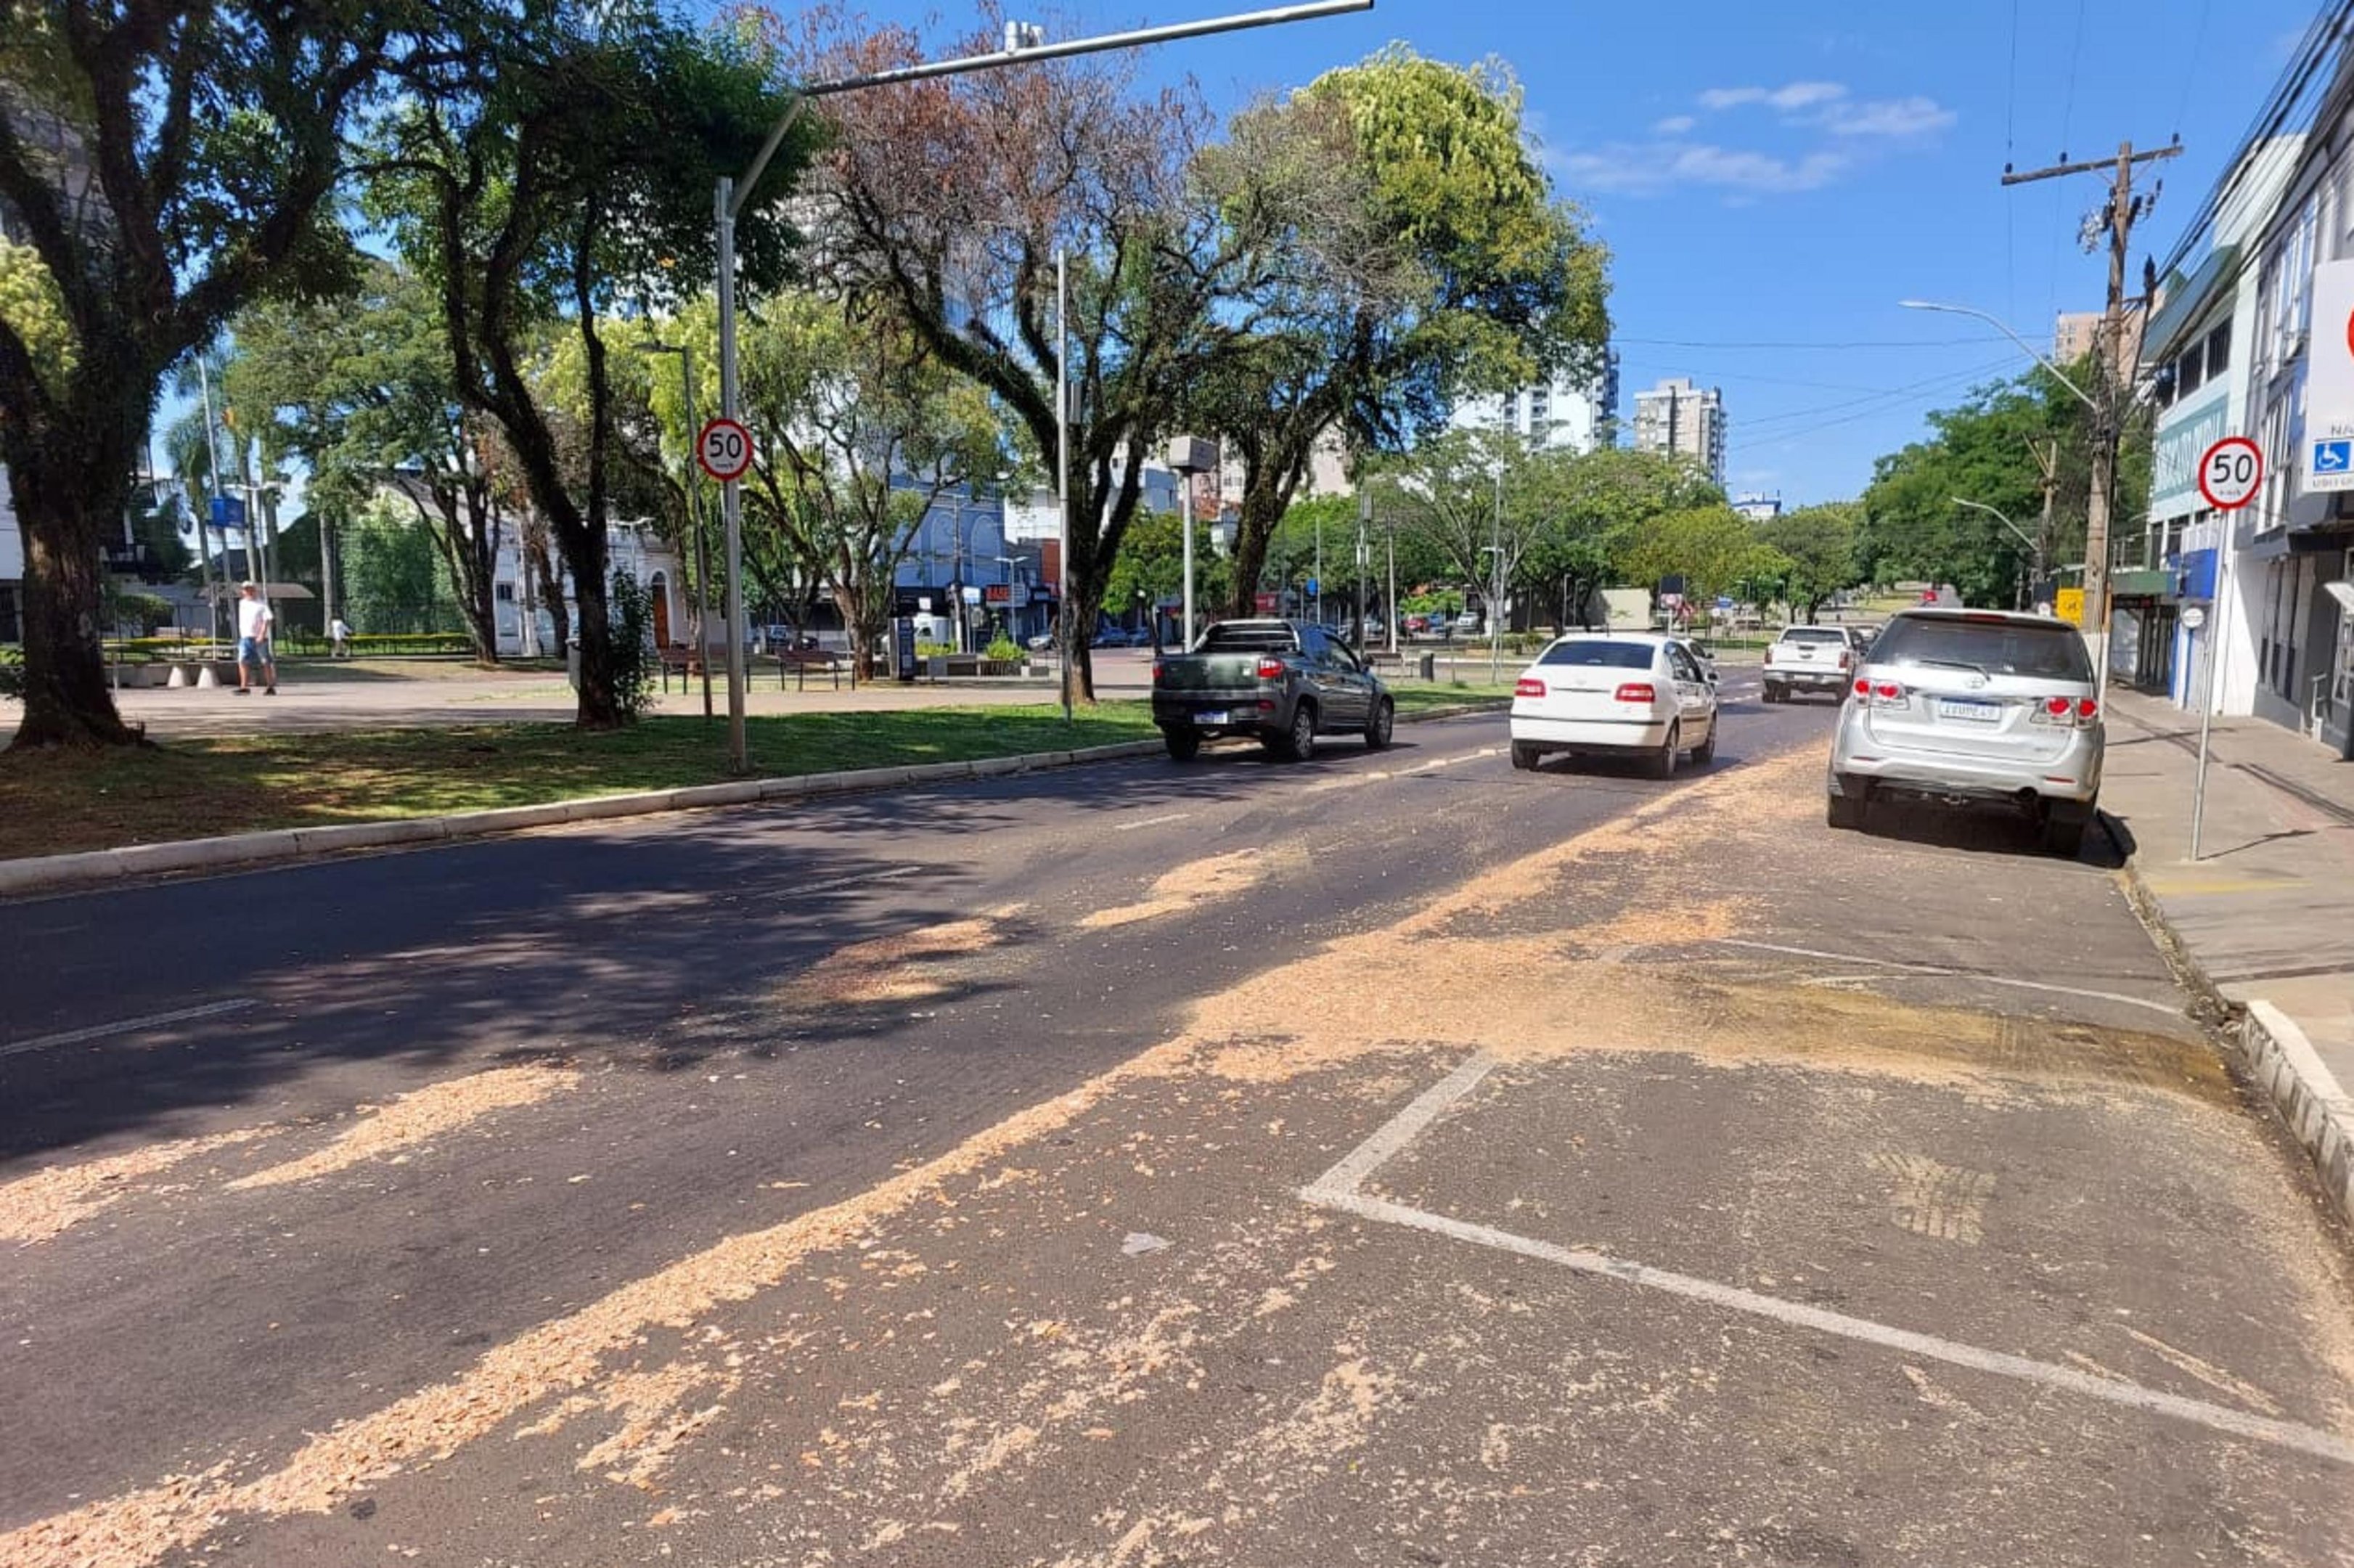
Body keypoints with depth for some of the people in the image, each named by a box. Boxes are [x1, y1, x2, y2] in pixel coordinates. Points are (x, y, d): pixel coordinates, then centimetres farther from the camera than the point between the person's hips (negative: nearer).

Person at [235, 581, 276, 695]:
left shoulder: (262, 604, -3)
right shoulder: (242, 603, 14)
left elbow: (267, 620, -11)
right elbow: (241, 620, 24)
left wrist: (262, 634, -19)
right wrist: (241, 634, 20)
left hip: (259, 638, -5)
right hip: (245, 637, 5)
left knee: (265, 662, 1)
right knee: (242, 661, -5)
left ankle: (270, 687, 7)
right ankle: (244, 686, -4)